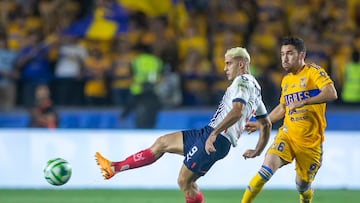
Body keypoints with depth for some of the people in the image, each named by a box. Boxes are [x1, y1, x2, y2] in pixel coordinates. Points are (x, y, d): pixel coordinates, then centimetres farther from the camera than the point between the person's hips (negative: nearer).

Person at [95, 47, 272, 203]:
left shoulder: (242, 81, -9)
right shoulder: (254, 88, 23)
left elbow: (237, 111, -26)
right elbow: (266, 124, 27)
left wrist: (214, 133, -28)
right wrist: (257, 151, 29)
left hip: (216, 138, -10)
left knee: (185, 182, -8)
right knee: (163, 142, 14)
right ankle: (115, 167, 16)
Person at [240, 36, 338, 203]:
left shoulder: (313, 72, -7)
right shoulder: (286, 80, 13)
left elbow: (331, 94, -24)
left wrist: (303, 102, -31)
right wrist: (260, 124, 25)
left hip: (311, 141, -4)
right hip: (287, 135, 4)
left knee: (303, 186, 6)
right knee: (268, 167, -21)